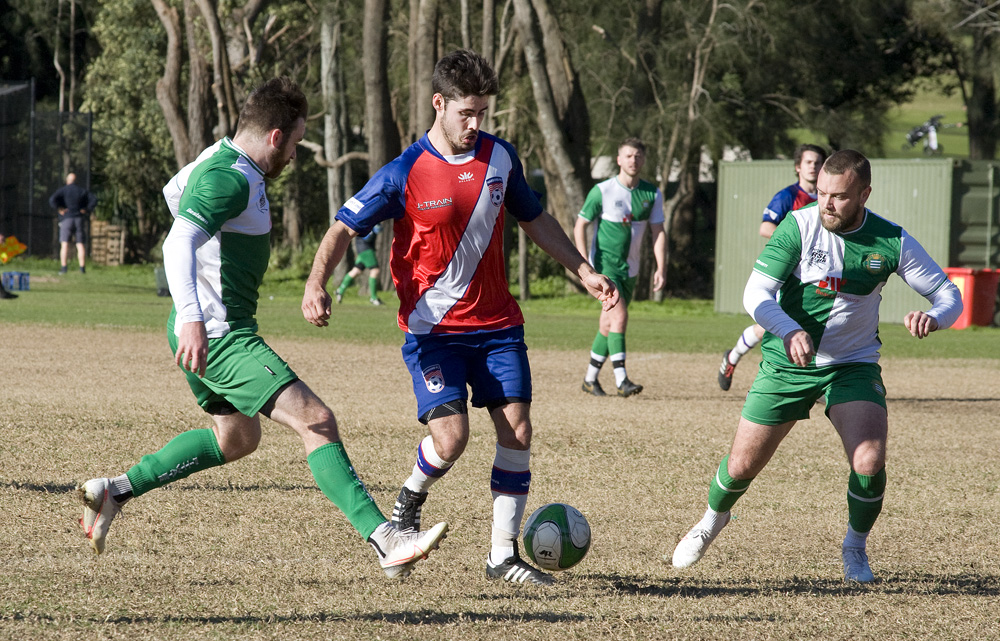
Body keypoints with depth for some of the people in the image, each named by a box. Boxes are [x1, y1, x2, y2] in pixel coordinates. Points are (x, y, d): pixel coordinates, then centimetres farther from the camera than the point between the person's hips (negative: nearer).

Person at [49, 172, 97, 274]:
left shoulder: (62, 190, 2)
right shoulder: (82, 191, 9)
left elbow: (52, 200, -14)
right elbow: (94, 200, -3)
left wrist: (59, 210, -6)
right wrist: (87, 210, 0)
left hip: (66, 220, -2)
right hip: (80, 220, 2)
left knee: (65, 245, -3)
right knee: (81, 245, 2)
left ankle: (63, 267, -13)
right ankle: (82, 268, -5)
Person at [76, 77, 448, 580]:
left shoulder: (219, 158, 11)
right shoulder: (231, 179, -21)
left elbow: (175, 191, 33)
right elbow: (178, 244, -34)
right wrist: (192, 317, -46)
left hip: (207, 331, 11)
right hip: (222, 338, -11)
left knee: (236, 436, 28)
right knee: (316, 421, -18)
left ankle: (113, 492, 30)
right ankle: (385, 542, -26)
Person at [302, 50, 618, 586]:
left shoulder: (499, 157, 2)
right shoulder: (403, 175, -12)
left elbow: (534, 220, 17)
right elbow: (343, 229, -8)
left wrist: (583, 272, 13)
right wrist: (317, 283, -25)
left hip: (497, 325, 4)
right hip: (433, 329, -4)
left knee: (517, 431, -6)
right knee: (450, 437, -18)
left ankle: (503, 556, 4)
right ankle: (409, 502, 16)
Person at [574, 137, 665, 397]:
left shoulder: (652, 194, 2)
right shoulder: (602, 191, -10)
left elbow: (658, 232, 5)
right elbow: (580, 226, -5)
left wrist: (660, 268, -5)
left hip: (630, 269, 5)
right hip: (604, 265, -5)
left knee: (608, 324, 10)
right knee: (620, 316, -20)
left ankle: (590, 378, 23)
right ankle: (621, 380, -22)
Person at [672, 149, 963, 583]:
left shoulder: (892, 241, -10)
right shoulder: (798, 226, -15)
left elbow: (948, 295, -3)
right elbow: (756, 294, -20)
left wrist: (933, 318, -27)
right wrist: (791, 332, -39)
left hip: (853, 367, 0)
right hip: (787, 365, 0)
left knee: (869, 464, -20)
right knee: (742, 465, 1)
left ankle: (855, 548, 9)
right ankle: (713, 520, 36)